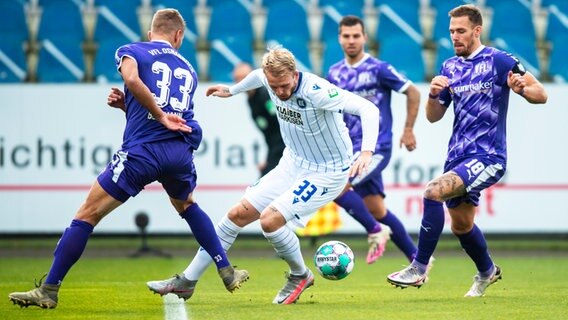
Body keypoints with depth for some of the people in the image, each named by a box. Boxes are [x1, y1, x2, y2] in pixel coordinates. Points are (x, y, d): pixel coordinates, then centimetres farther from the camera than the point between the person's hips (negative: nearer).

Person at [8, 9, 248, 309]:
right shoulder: (187, 70, 25)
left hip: (141, 151, -5)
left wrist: (162, 117, -7)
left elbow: (132, 80, -15)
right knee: (187, 206, 35)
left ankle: (48, 290, -1)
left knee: (87, 215, 2)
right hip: (181, 152, 5)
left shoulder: (131, 51, 9)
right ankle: (227, 272, 35)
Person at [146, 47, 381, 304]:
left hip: (327, 173, -7)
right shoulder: (270, 78, -9)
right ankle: (187, 281, 16)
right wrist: (231, 90, 34)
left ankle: (300, 276, 5)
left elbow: (368, 108, -35)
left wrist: (366, 152, -47)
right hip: (293, 165, 7)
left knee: (270, 219, -23)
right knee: (239, 214, 5)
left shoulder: (316, 91, -30)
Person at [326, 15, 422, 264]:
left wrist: (408, 130, -2)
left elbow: (413, 93, -3)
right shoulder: (335, 73, 8)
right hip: (353, 149, 7)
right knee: (376, 210, 8)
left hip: (376, 148, -7)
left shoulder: (378, 69, -9)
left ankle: (375, 232, -6)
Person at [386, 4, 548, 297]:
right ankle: (487, 271, 43)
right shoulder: (450, 67, 11)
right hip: (458, 156, 7)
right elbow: (433, 116, 13)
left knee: (433, 192, -25)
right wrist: (434, 94, -8)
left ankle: (419, 269, -17)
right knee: (461, 225, 16)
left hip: (488, 157, -7)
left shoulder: (498, 61, -8)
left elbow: (541, 95, -9)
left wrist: (522, 89, -31)